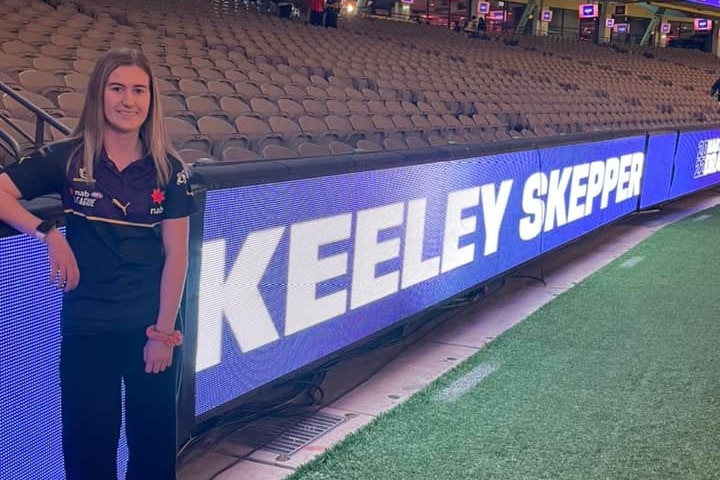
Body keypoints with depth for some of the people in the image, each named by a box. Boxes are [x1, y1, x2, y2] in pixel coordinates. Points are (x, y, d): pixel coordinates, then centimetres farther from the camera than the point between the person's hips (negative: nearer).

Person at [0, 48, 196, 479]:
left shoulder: (168, 169, -3)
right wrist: (49, 235, -22)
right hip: (86, 330, -1)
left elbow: (176, 255, -3)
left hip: (151, 328, 1)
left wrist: (164, 331, -5)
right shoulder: (67, 158, -5)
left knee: (155, 441, 13)